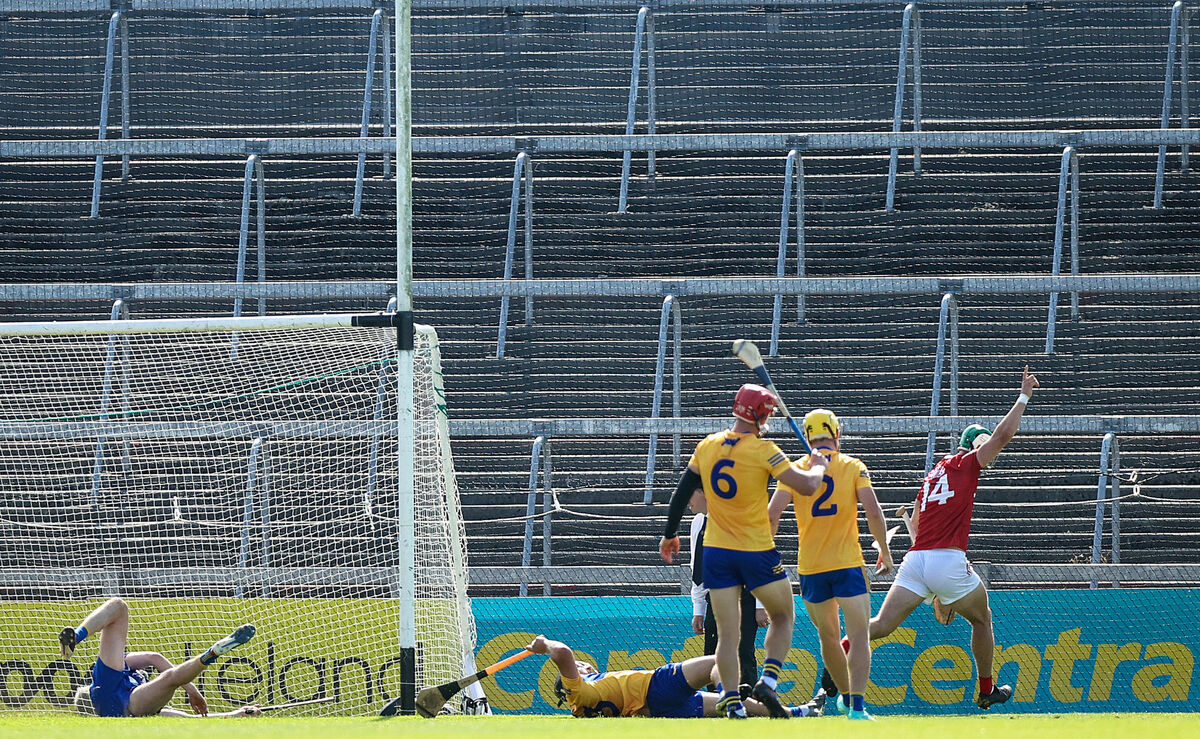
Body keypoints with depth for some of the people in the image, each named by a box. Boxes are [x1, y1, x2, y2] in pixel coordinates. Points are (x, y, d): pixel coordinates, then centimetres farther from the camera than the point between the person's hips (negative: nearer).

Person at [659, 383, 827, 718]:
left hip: (716, 552, 4)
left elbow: (682, 493, 10)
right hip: (757, 552, -4)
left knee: (727, 633, 4)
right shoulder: (763, 451, -12)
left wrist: (670, 534, 21)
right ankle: (768, 682, -4)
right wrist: (818, 467, 6)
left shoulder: (707, 446, 3)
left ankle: (732, 703, -4)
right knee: (783, 618, 14)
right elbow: (806, 485, -16)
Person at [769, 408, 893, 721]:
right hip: (848, 563, -2)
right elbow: (873, 512, -8)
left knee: (828, 637, 19)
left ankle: (845, 696, 33)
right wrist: (885, 551, 3)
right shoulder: (853, 467, 1)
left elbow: (773, 513, -7)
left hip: (810, 567, 2)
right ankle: (856, 706, -18)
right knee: (859, 637, -5)